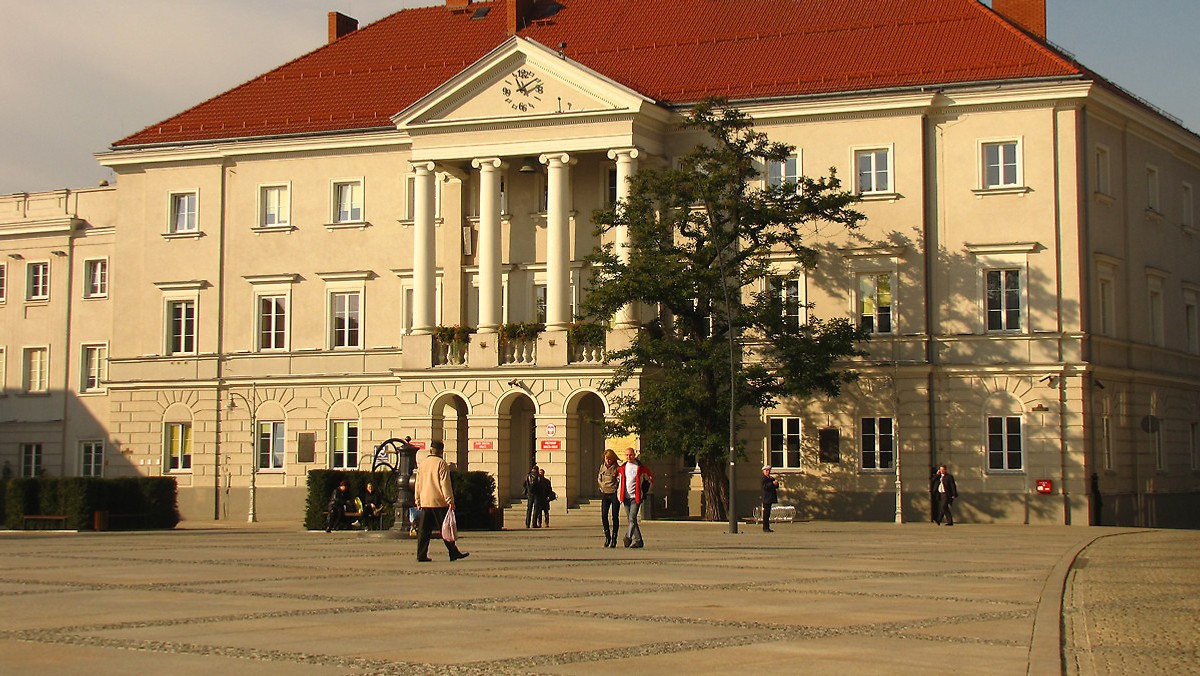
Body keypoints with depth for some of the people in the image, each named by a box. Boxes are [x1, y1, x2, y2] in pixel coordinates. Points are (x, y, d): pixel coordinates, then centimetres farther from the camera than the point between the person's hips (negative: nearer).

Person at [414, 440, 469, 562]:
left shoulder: (422, 464, 11)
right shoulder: (441, 463, -7)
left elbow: (418, 484, 16)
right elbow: (445, 483, -12)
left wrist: (418, 501, 22)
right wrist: (450, 500, -12)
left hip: (425, 502, 5)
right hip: (439, 502, -5)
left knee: (424, 530, 5)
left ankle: (421, 555, 2)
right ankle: (454, 553, 3)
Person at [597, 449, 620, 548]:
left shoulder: (617, 468, -5)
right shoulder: (602, 466, 10)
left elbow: (620, 480, -8)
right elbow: (599, 479, 18)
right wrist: (603, 486, 4)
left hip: (614, 494, -4)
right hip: (604, 494, 4)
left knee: (614, 517, 0)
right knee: (604, 516, -5)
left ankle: (614, 539, 8)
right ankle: (607, 536, 11)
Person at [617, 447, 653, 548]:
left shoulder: (640, 467, -2)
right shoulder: (622, 468, 10)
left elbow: (650, 479, 9)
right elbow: (618, 480, 22)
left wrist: (644, 492, 6)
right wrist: (619, 494, 12)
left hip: (636, 497, -5)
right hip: (626, 498, 5)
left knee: (632, 519, -18)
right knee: (630, 520, 7)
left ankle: (628, 537, -27)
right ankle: (638, 540, 14)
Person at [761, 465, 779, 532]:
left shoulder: (771, 478, 18)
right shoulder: (763, 478, -7)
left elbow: (776, 486, 16)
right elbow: (765, 487, -19)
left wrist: (776, 484, -5)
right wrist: (773, 484, -22)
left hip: (771, 498, 8)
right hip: (766, 498, -8)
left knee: (768, 513, 10)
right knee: (766, 513, -7)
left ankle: (767, 527, 13)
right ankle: (765, 528, -5)